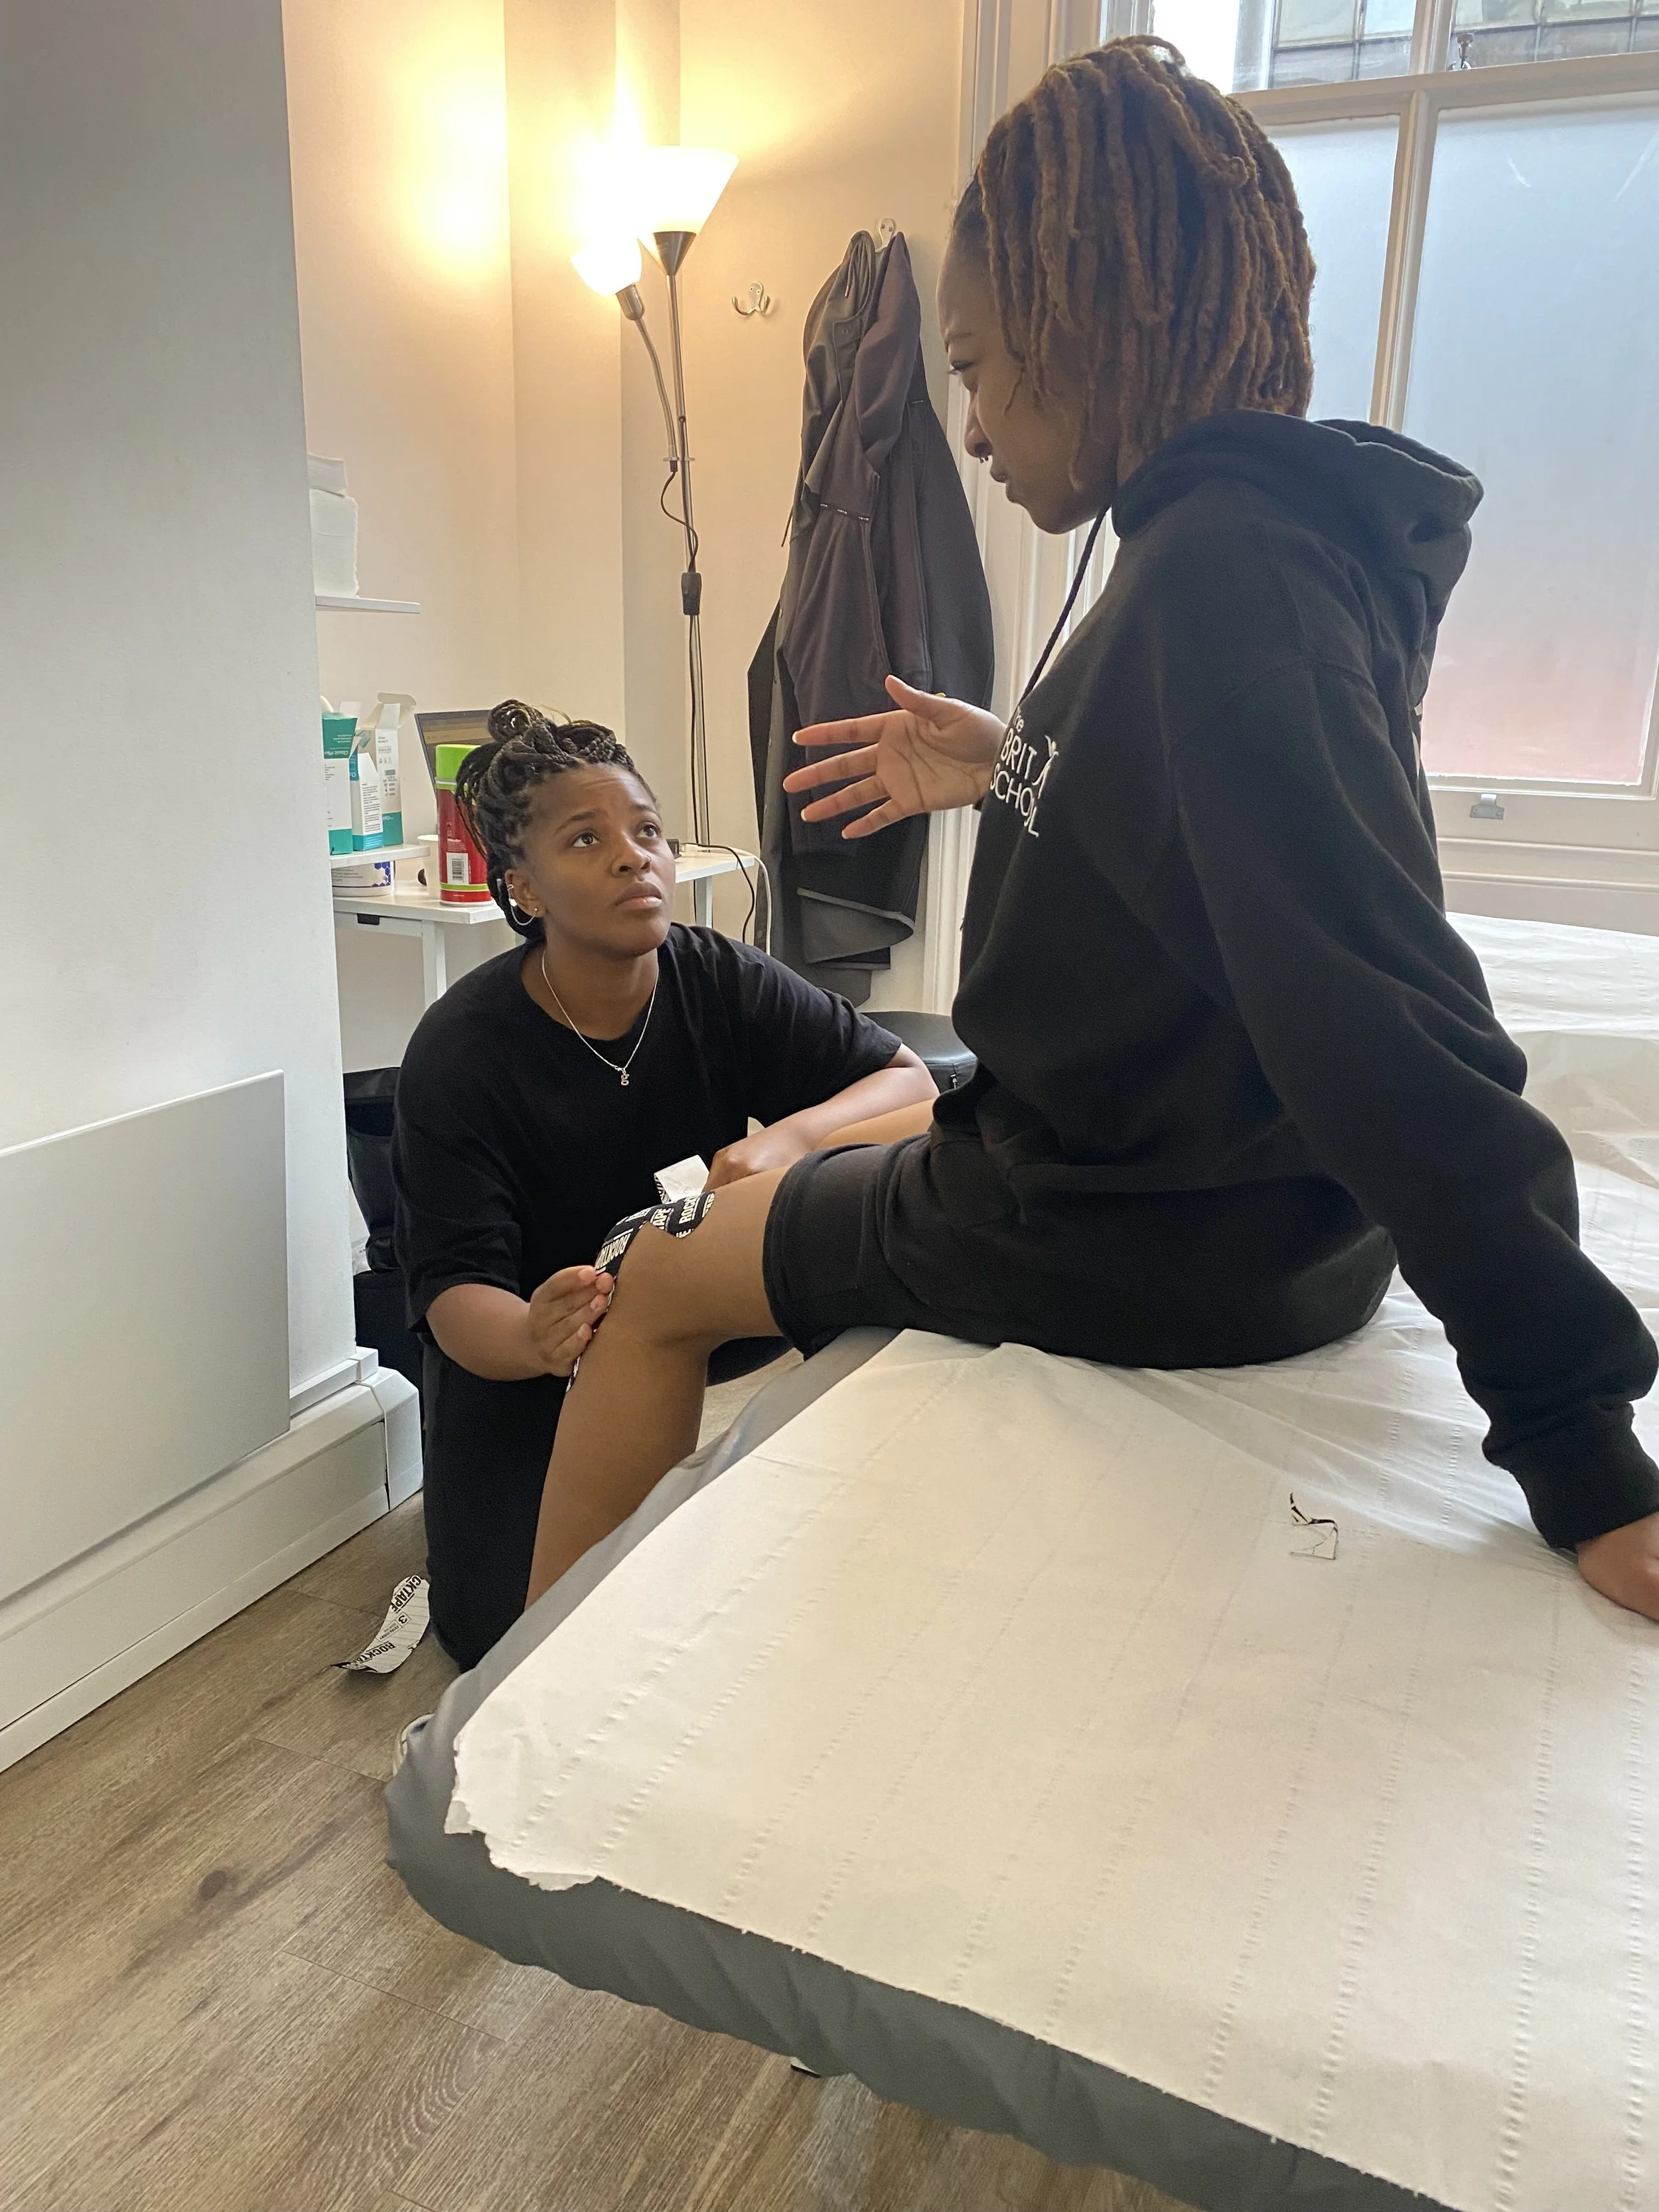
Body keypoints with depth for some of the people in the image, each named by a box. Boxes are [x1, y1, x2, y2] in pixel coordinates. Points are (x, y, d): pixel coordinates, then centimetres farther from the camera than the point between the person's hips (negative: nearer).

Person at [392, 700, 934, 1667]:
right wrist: (531, 1339, -48)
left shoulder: (723, 981, -12)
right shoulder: (459, 1052, -19)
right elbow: (454, 1289, -23)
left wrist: (787, 1140, -33)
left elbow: (908, 1079, -12)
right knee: (506, 1633, -15)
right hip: (528, 1364, -2)